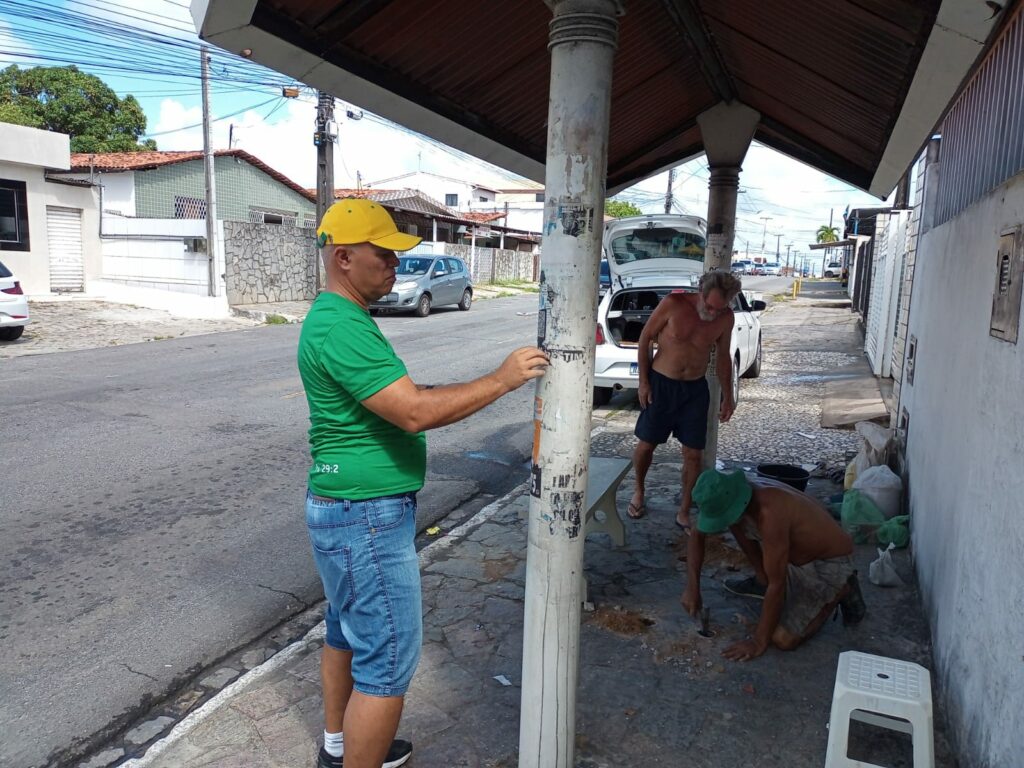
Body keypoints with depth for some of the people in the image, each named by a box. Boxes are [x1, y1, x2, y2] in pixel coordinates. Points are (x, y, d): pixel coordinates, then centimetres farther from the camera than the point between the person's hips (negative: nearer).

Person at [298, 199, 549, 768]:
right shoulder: (342, 328, -23)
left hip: (345, 511, 11)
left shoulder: (339, 317, 11)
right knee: (389, 661, -1)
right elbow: (415, 413, -30)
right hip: (367, 518, -11)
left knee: (348, 631, 24)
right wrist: (501, 380, -24)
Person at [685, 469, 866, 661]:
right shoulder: (733, 496, -15)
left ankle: (840, 591, 6)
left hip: (828, 563, -7)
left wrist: (759, 642, -22)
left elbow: (776, 585, -31)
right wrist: (692, 587, -9)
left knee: (782, 639, -13)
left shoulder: (769, 513, -38)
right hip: (796, 552, 7)